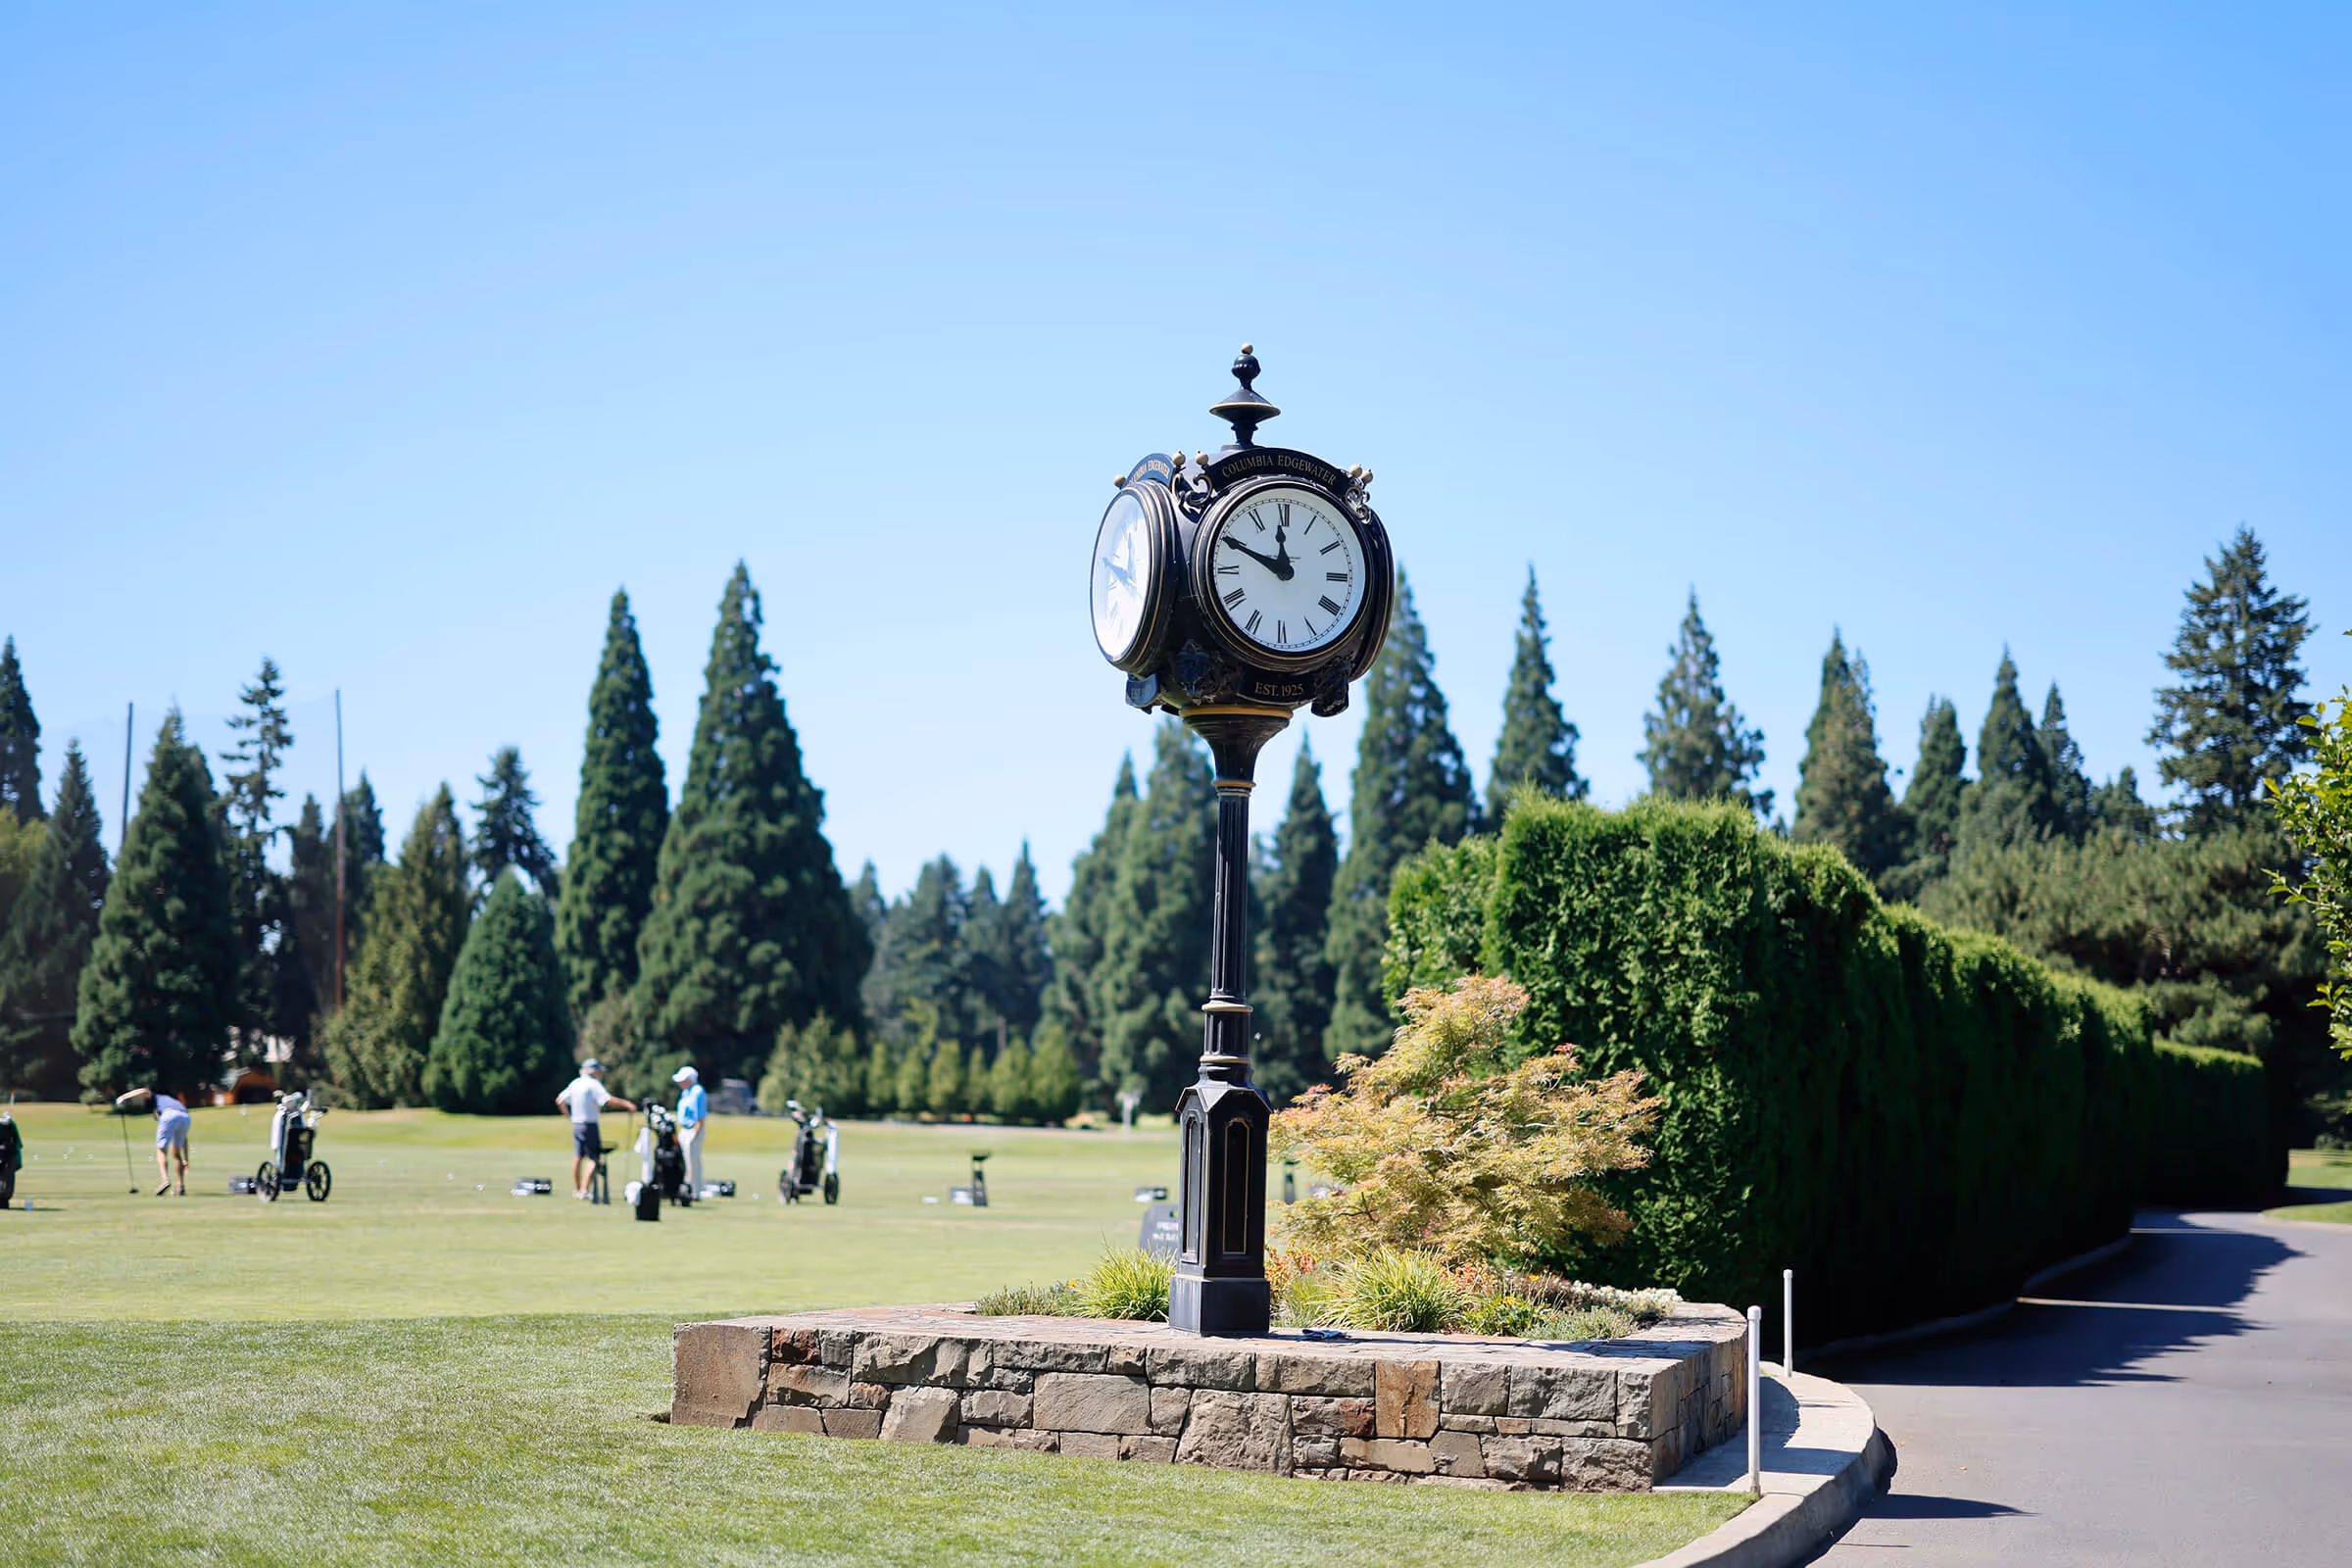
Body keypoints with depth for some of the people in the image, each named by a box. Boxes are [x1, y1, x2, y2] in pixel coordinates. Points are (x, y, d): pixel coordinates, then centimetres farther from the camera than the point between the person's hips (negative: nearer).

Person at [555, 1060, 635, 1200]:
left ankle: (577, 1190, 26)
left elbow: (559, 1101, 17)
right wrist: (626, 1104, -20)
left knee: (578, 1157, 17)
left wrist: (569, 1115, 20)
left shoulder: (575, 1083, 11)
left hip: (576, 1125, 8)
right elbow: (608, 1100, -24)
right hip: (589, 1125, -8)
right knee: (594, 1158, -5)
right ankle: (584, 1190, -12)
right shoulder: (593, 1084, -12)